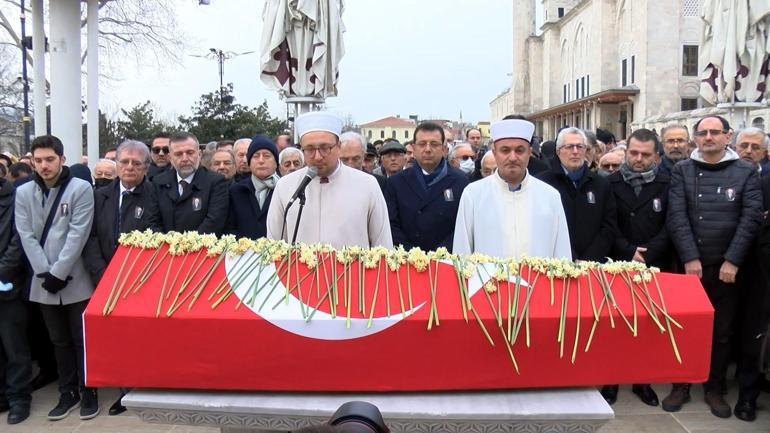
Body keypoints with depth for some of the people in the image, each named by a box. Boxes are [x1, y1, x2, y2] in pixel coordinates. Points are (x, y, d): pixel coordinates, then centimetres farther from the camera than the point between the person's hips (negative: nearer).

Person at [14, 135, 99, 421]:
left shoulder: (80, 188, -6)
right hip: (43, 282, 4)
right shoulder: (23, 192, 6)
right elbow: (27, 236, 0)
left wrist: (58, 273, -14)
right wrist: (45, 273, -9)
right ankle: (68, 392, 27)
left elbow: (78, 235, -11)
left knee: (82, 340, 5)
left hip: (76, 280, -4)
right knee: (59, 341, 14)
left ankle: (89, 391, 20)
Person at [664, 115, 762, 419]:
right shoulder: (682, 171, 2)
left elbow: (751, 218, -5)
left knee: (722, 332, 10)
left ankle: (715, 388, 25)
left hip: (727, 267, 0)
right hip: (689, 265, 0)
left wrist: (732, 261, -12)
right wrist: (690, 258, -14)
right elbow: (677, 217, -6)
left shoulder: (746, 172, 3)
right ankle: (681, 385, 22)